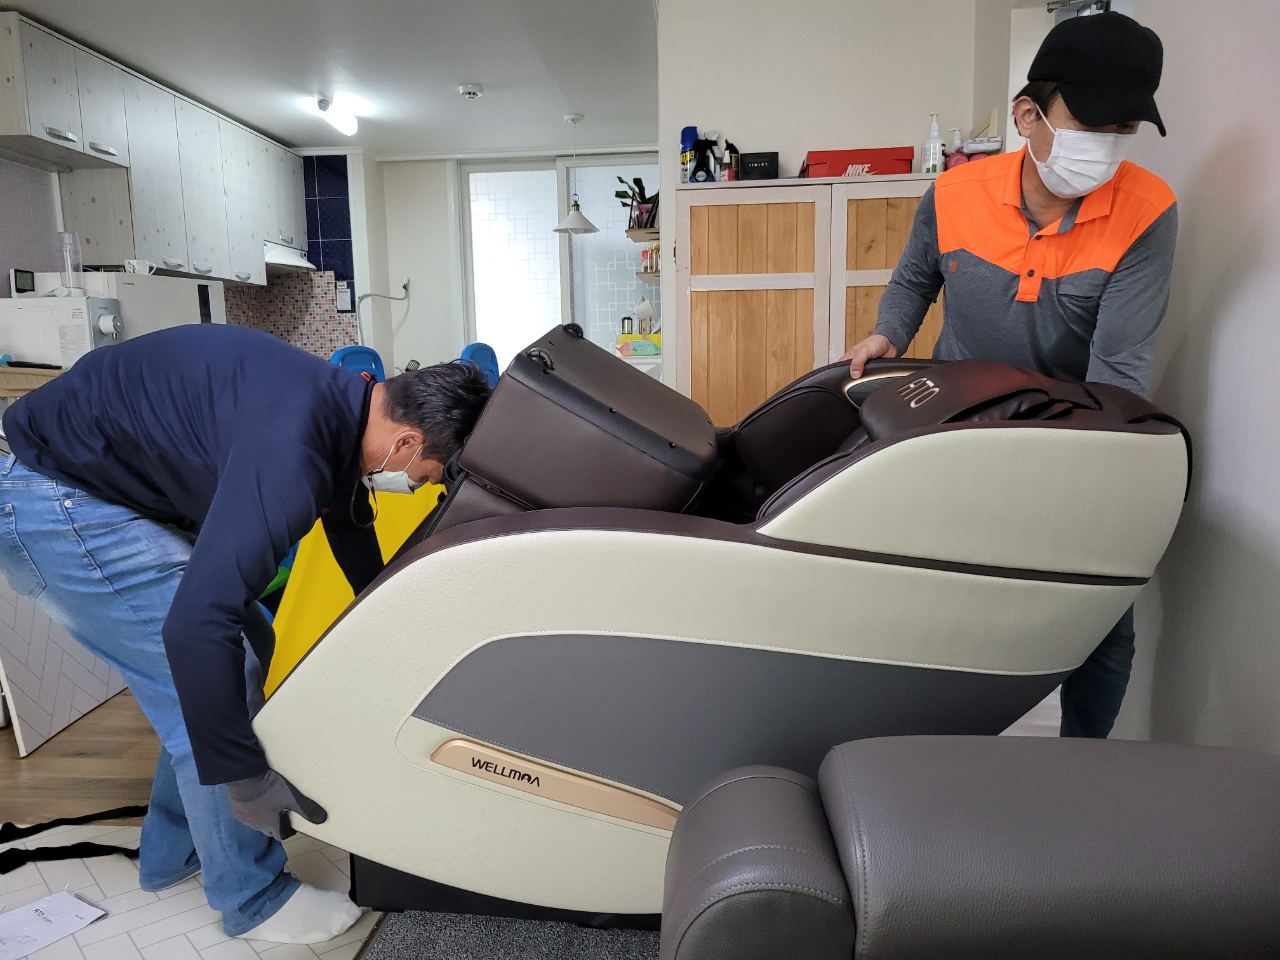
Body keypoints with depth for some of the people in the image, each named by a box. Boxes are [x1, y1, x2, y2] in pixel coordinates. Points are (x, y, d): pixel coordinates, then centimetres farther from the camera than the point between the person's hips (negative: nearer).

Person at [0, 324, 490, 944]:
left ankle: (173, 853, 30)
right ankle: (254, 900, 10)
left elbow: (357, 543, 14)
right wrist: (243, 777, -28)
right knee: (209, 676, -10)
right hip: (54, 502, -10)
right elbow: (197, 625, -39)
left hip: (121, 488, 10)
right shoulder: (292, 450, -34)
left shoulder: (346, 408, -2)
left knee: (246, 652, 12)